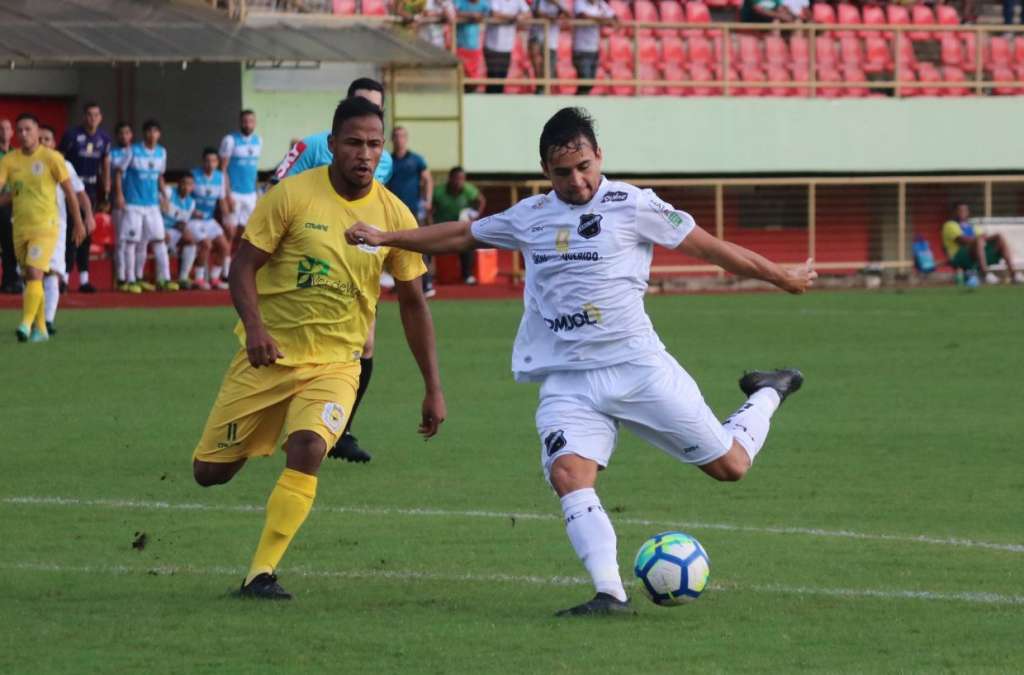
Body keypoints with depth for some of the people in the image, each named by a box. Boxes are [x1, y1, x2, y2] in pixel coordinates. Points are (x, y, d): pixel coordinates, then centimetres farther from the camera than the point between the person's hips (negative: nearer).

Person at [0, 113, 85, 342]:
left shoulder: (52, 158, -5)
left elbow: (69, 190, 1)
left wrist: (78, 222, 5)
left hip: (45, 226, -5)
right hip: (20, 227, 5)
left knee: (34, 274, -19)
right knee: (30, 278, 11)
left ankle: (27, 324, -25)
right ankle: (40, 329, 21)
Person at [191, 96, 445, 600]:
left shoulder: (393, 215, -1)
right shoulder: (293, 195, -9)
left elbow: (412, 302, 8)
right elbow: (244, 265, -7)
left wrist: (433, 388, 7)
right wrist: (254, 327, -26)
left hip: (335, 364, 0)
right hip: (269, 353, 0)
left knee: (308, 449, -26)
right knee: (210, 472, 1)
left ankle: (261, 573, -16)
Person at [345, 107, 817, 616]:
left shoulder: (631, 206, -3)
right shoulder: (530, 216, 10)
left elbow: (709, 247, 2)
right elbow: (463, 235, 24)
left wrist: (784, 278, 6)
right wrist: (385, 239, 22)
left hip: (637, 365, -3)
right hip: (567, 380, 3)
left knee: (729, 464, -2)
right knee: (568, 473, -23)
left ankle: (765, 397, 30)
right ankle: (610, 594, -26)